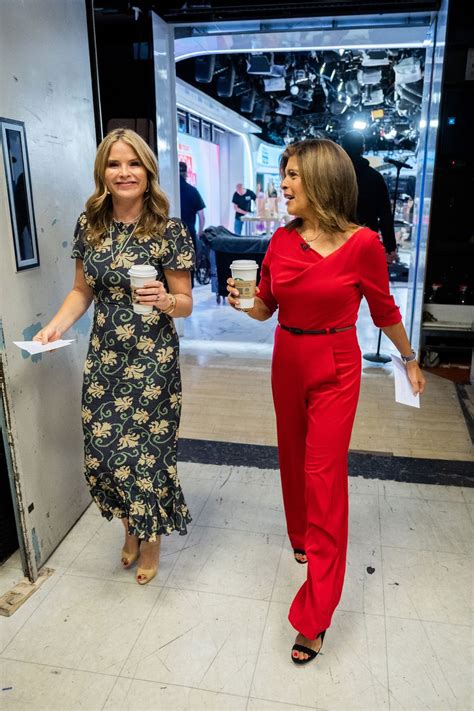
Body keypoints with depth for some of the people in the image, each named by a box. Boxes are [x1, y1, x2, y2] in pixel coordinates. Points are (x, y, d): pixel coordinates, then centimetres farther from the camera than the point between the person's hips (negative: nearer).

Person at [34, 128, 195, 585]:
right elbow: (83, 290, 12)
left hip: (152, 362, -4)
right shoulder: (89, 224, 4)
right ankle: (130, 527, 39)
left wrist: (164, 300, -26)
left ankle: (151, 537, 33)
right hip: (103, 360, 4)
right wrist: (56, 325, -4)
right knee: (101, 451, 9)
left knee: (144, 452, 3)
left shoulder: (169, 230, -9)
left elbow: (185, 304, -4)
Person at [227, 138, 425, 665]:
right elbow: (266, 308, 7)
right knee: (293, 458, 19)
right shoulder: (281, 240, -1)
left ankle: (314, 616, 8)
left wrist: (409, 359, 11)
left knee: (324, 475, -4)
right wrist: (243, 303, -15)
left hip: (335, 368, -5)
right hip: (287, 360, 5)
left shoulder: (362, 244, -13)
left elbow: (384, 310, 1)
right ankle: (301, 537, 47)